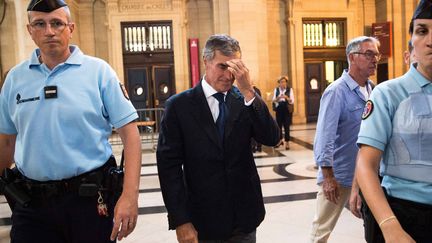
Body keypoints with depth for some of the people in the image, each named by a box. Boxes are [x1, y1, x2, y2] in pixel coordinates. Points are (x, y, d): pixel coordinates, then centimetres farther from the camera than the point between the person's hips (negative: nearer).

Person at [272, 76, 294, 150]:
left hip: (287, 110, -2)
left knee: (286, 126, -3)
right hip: (279, 109, 2)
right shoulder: (276, 90, 6)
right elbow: (274, 100, 1)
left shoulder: (290, 89, 0)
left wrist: (286, 97, -23)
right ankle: (280, 140, 25)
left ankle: (287, 142, 5)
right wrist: (278, 98, -19)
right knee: (279, 125, 5)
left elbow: (292, 101, -4)